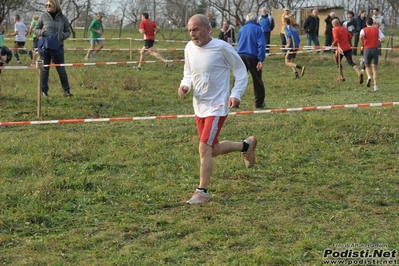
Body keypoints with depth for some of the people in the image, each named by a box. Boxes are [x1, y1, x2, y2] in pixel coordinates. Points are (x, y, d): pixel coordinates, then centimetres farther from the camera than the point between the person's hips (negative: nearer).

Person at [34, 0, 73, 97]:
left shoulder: (63, 18, 2)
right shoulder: (43, 16, 0)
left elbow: (68, 32, 10)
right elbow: (36, 29, 7)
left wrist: (62, 35, -11)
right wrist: (42, 32, -14)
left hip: (58, 47, 0)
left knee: (61, 69, 1)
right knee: (44, 69, 6)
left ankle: (66, 90, 9)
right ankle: (44, 91, 14)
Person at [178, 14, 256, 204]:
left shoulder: (222, 48, -17)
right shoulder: (189, 48, -1)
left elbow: (240, 70, -6)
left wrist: (236, 94, -16)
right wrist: (184, 85, -7)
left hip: (217, 106, -7)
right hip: (199, 106, 7)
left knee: (204, 148, -13)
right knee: (212, 150, 17)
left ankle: (202, 192, 0)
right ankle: (246, 146, 42)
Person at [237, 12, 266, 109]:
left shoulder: (242, 29, 12)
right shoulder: (258, 29, -2)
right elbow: (261, 45, -11)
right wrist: (261, 60, -12)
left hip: (240, 56, 4)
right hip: (252, 57, -3)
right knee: (257, 80, 8)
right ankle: (259, 103, 14)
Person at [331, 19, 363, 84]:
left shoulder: (335, 30, -7)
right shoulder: (344, 28, 13)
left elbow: (336, 40, -18)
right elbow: (350, 37, 16)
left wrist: (333, 45, -2)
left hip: (341, 49, -5)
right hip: (348, 48, 5)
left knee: (338, 61, 19)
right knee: (350, 62, -1)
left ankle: (341, 77, 23)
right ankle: (359, 73, -25)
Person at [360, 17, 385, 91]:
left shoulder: (364, 30, 4)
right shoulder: (377, 30, 9)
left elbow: (361, 36, -19)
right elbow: (383, 39, -2)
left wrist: (362, 45, -6)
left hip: (367, 49, -1)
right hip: (375, 49, 1)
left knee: (367, 66, 20)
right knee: (375, 68, 0)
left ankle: (369, 77, -11)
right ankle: (376, 86, -10)